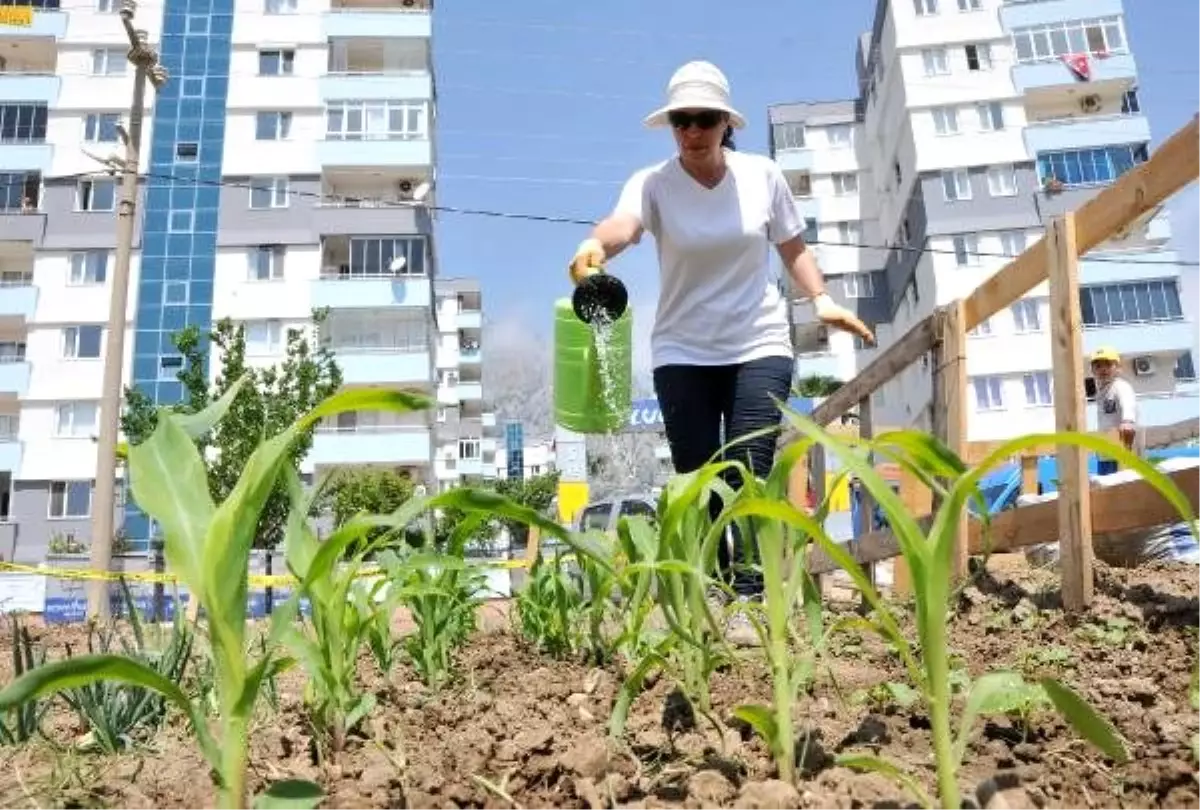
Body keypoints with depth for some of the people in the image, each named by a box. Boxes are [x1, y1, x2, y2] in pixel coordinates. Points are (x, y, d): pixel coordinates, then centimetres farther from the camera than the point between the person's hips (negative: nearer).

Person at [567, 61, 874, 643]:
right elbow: (623, 223, -30)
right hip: (683, 353, 0)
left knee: (751, 474, -11)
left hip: (760, 346, 1)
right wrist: (596, 245, -53)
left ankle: (749, 603, -8)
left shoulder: (762, 176, 0)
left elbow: (793, 248, 13)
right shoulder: (653, 183, -7)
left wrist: (821, 300, -3)